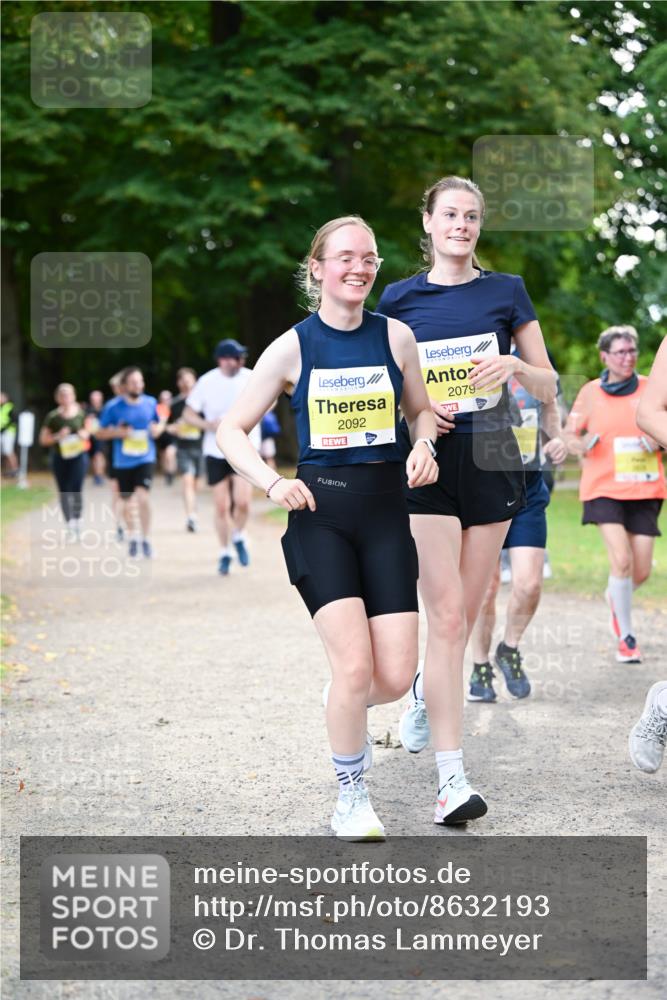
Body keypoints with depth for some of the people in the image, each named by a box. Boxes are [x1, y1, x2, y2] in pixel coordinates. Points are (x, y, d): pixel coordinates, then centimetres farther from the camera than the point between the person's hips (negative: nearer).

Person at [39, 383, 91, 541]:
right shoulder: (53, 417, -2)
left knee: (76, 490, -8)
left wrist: (85, 434, -6)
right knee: (64, 492, 3)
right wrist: (58, 437, -16)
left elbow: (88, 431, 17)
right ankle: (70, 527, 11)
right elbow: (43, 439, 0)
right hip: (60, 457, 0)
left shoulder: (81, 413, 1)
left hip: (79, 455, 0)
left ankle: (77, 522, 13)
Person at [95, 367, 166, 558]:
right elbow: (101, 433, 1)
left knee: (143, 497, -19)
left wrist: (158, 429, -6)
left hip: (145, 458, 0)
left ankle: (146, 539, -5)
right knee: (126, 502, 12)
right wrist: (117, 432, -17)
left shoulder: (151, 403, 0)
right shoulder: (113, 407, -7)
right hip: (123, 461, 1)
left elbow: (160, 423, 17)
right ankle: (133, 536, 36)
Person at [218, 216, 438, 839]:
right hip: (319, 513, -2)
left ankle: (343, 702, 32)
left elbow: (421, 410, 19)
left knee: (395, 678, -5)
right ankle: (351, 800, 7)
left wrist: (423, 447, -3)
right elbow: (231, 430, 3)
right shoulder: (292, 347, -1)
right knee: (354, 666, -14)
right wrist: (271, 483, -13)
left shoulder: (395, 336, 4)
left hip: (385, 512, 3)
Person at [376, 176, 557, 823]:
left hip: (491, 461, 2)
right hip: (429, 461, -2)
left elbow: (549, 389, 7)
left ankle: (425, 692, 41)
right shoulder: (399, 298, 5)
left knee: (464, 615, 8)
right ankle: (451, 776, -13)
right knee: (447, 615, -12)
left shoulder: (506, 292, 6)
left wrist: (516, 367, -14)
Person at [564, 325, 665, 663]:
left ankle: (615, 598, 39)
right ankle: (626, 636, -2)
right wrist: (581, 446, -11)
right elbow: (570, 432, 11)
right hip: (604, 487, -2)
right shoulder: (590, 392, 2)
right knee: (621, 560, -17)